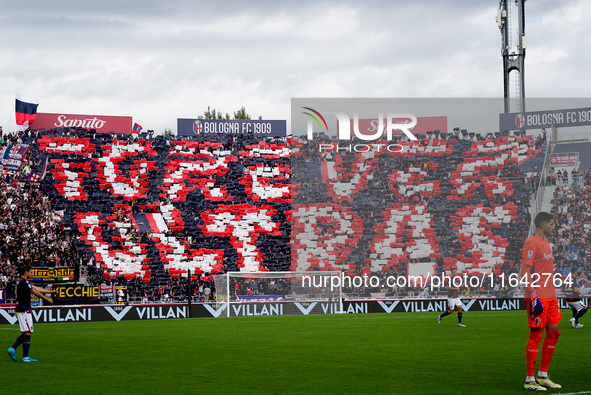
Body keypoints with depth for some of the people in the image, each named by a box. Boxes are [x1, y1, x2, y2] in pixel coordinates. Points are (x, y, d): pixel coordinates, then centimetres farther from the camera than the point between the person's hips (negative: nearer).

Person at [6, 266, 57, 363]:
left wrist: (51, 292, 17)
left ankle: (12, 348, 8)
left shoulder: (23, 282, 17)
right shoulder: (24, 282, -14)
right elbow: (36, 292, -10)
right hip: (24, 310, -10)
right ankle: (25, 357, -5)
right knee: (27, 333, -7)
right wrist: (47, 299, 0)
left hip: (21, 310, 10)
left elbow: (38, 289, 18)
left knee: (26, 333, 13)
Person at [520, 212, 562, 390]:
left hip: (550, 296, 9)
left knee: (554, 332, 9)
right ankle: (530, 379, 1)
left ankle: (542, 375, 18)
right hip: (538, 298, -9)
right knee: (536, 335, -5)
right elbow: (525, 272, -18)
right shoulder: (531, 243, -12)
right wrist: (534, 296, -23)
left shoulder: (546, 242, 17)